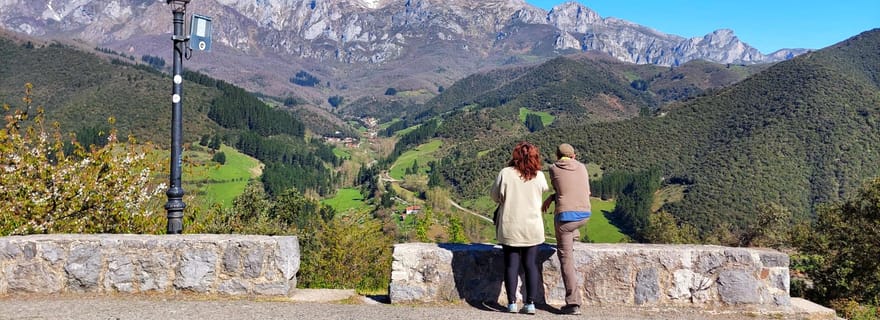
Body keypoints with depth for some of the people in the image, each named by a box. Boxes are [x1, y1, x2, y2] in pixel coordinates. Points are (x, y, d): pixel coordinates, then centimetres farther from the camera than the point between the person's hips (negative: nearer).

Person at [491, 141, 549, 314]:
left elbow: (495, 197, -1)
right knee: (531, 265, 8)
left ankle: (512, 303, 7)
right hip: (532, 228, 1)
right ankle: (530, 303, 7)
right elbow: (545, 189, 14)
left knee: (511, 264, 7)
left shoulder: (505, 173, -10)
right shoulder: (539, 176, -6)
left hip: (510, 228, -1)